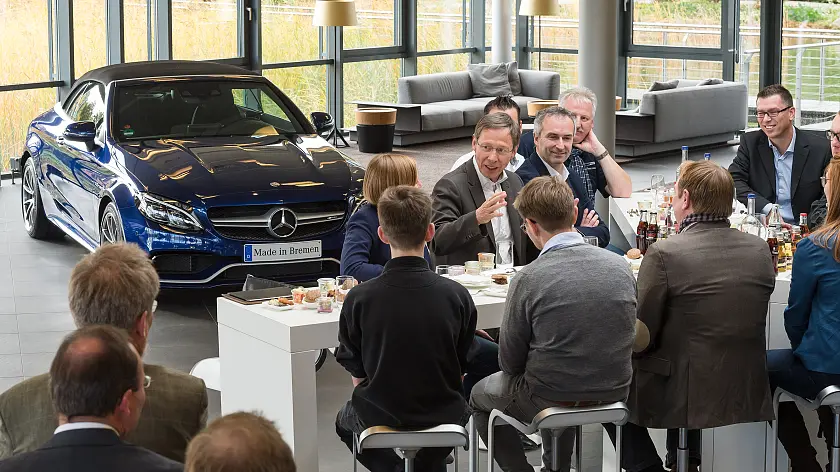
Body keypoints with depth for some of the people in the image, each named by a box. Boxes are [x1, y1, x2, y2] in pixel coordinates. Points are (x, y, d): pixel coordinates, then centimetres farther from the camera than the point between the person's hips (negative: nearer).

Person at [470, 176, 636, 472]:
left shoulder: (529, 279, -19)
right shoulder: (621, 267, -7)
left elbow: (510, 362, -10)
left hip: (551, 401, -5)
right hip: (613, 394, 5)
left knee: (480, 396, 25)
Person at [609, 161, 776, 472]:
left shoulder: (664, 254, -17)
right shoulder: (760, 251, -1)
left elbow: (640, 339, -11)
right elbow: (739, 324, 11)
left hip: (681, 398, -5)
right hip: (747, 396, 5)